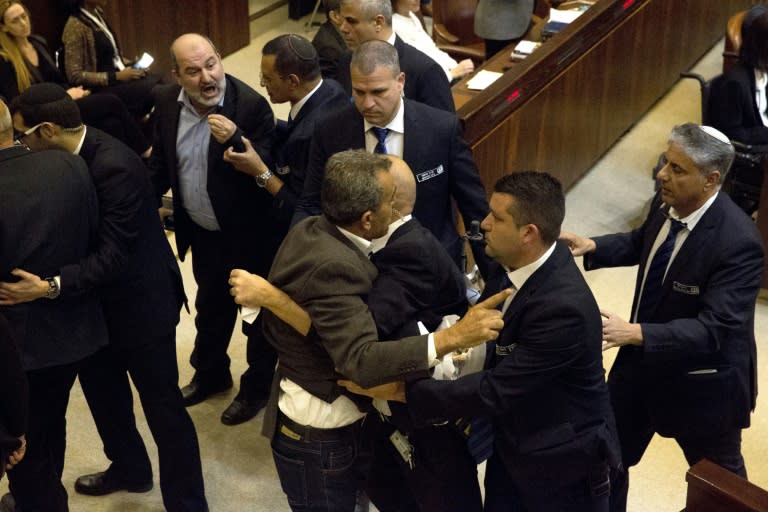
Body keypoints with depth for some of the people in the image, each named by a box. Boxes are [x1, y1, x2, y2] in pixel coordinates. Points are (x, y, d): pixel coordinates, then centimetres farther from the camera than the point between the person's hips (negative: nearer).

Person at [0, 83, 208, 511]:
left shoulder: (115, 167, -29)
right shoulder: (70, 157, -3)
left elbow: (114, 254, -31)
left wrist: (52, 285, -40)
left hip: (139, 302, -9)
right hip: (98, 299, 9)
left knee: (163, 406, 4)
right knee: (102, 391, 24)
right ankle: (130, 469, 48)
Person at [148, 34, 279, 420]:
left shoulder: (251, 105, -26)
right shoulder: (167, 102, -8)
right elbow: (160, 163, 6)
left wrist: (235, 140, -41)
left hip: (250, 233, -5)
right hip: (203, 232, 6)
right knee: (210, 306, 26)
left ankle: (259, 387, 38)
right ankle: (210, 374, 50)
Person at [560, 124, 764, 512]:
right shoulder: (670, 206, -10)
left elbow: (714, 329, -34)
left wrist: (637, 333, -43)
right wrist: (592, 246, -4)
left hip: (701, 382, -6)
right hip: (642, 362, 7)